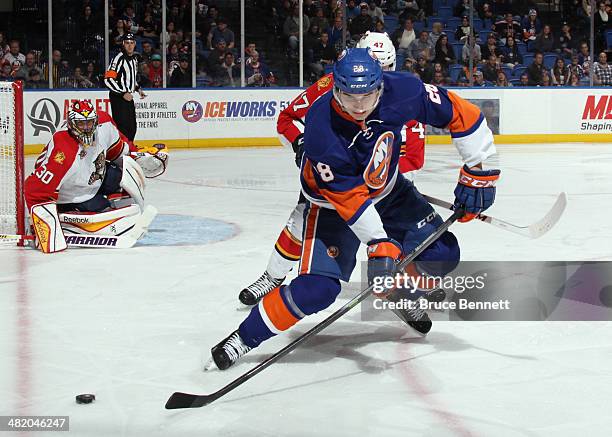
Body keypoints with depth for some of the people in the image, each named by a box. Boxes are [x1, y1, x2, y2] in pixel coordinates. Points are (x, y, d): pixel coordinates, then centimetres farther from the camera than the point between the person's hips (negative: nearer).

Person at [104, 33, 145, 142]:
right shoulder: (119, 58, -16)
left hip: (129, 96, 9)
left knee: (132, 127, 13)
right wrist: (123, 93, -22)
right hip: (118, 97, -9)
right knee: (122, 127, -14)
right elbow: (108, 80, -21)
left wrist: (138, 88, 14)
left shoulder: (134, 58, 13)